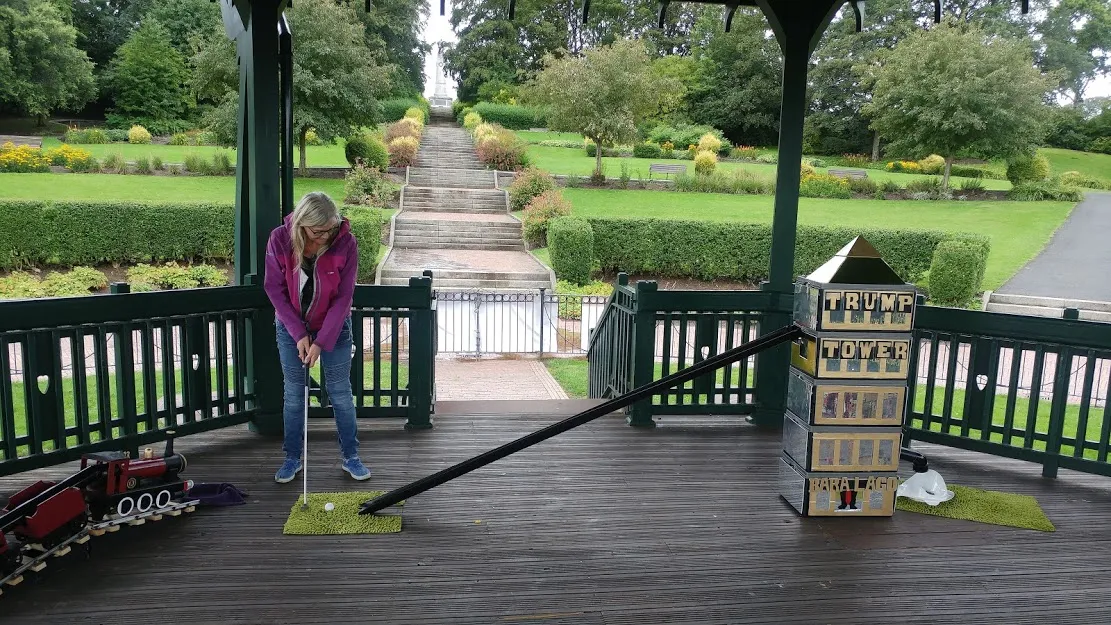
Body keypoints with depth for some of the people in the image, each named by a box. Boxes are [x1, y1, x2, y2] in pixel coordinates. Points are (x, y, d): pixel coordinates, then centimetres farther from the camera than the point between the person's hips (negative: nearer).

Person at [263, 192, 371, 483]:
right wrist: (298, 333, -15)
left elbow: (343, 297, -18)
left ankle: (351, 457, 18)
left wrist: (321, 342, -20)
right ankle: (292, 458, 22)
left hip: (334, 326, -1)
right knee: (294, 393, 8)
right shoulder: (280, 239, -20)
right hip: (291, 325, 1)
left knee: (341, 392, 5)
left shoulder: (346, 244, -23)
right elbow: (274, 288, -11)